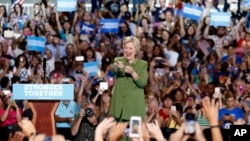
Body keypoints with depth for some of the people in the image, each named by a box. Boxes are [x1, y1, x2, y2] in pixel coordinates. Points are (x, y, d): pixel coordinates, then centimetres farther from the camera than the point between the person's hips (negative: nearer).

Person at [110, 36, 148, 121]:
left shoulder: (142, 64, 5)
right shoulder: (119, 61, 7)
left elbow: (143, 83, -8)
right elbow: (113, 70, -16)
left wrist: (132, 72, -23)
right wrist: (116, 66, -39)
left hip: (135, 105, -1)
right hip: (119, 104, 1)